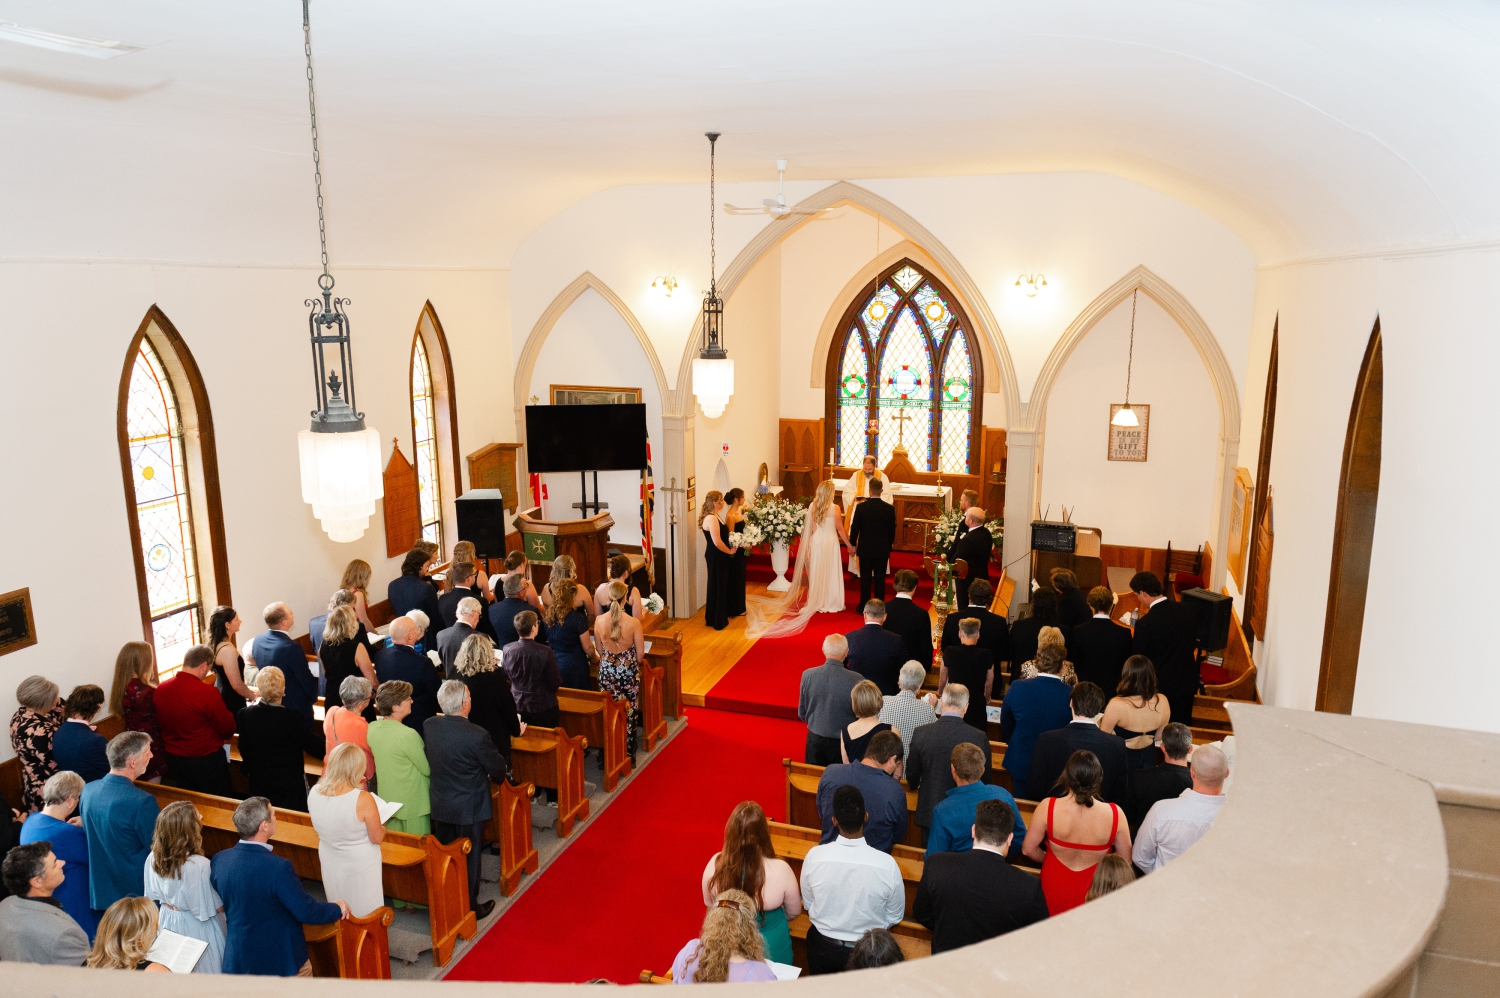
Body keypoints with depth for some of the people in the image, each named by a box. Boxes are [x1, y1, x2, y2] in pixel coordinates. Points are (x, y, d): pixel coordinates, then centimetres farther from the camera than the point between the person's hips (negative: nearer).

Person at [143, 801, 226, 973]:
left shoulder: (153, 858, -13)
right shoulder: (198, 865, -32)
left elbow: (153, 895, 3)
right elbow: (215, 907, -21)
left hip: (167, 922, 6)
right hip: (195, 927, -6)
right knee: (203, 969, 13)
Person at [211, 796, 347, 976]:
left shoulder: (218, 860, -9)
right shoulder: (278, 867, -29)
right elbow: (307, 912, -22)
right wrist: (337, 908, -3)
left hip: (238, 958, 6)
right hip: (281, 961, -6)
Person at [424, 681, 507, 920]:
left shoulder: (429, 725, -11)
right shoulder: (477, 735, -29)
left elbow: (430, 760, 5)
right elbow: (498, 769, -16)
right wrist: (494, 775, 7)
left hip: (440, 805, 5)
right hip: (469, 808, -5)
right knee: (469, 858, 13)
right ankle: (469, 907, 27)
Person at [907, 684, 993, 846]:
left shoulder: (921, 733, -13)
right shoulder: (979, 737, -15)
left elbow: (912, 776, 0)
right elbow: (986, 779, -2)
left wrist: (915, 785, 23)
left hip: (929, 813, 0)